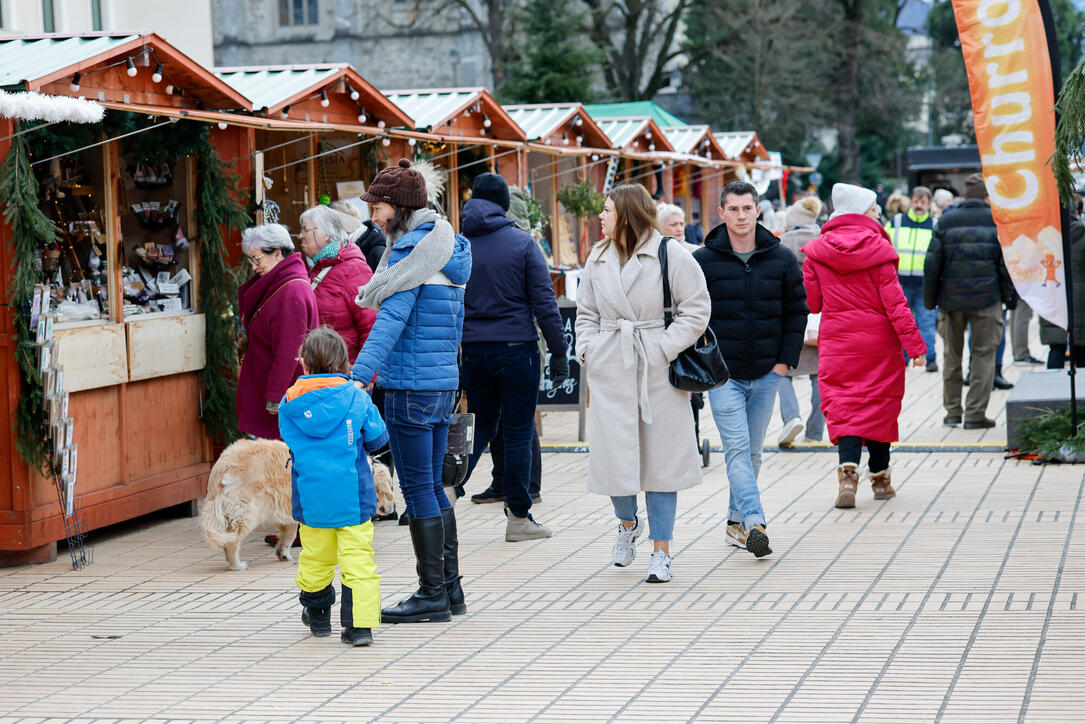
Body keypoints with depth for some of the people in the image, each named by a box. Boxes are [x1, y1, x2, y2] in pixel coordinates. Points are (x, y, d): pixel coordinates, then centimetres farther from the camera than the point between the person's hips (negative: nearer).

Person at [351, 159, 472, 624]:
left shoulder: (410, 249, -13)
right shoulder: (446, 247, 15)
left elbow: (391, 318, -21)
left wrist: (360, 376, -25)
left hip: (411, 385, -9)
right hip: (444, 380, 9)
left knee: (418, 489, -3)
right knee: (432, 487, 15)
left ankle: (432, 594, 1)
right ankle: (450, 587, 18)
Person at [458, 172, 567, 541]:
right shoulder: (522, 243, -5)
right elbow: (544, 302, -7)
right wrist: (559, 352, -3)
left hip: (474, 351, 3)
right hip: (516, 347, -3)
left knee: (481, 427, 18)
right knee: (518, 433, 2)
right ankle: (518, 517, 6)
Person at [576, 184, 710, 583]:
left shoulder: (670, 254, -5)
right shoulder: (597, 259, 11)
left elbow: (696, 309, -5)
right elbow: (586, 313, 19)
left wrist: (665, 348, -13)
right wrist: (588, 351, 3)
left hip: (657, 371, -4)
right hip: (610, 371, 4)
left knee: (661, 459, 2)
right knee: (613, 456, 1)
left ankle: (661, 552, 10)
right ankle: (627, 523, 32)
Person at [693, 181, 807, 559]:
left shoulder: (781, 259, 3)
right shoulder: (703, 261, -3)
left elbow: (796, 311, 9)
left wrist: (785, 361, 1)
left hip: (766, 373, 3)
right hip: (722, 373, -3)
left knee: (752, 451, 10)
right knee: (737, 448, -14)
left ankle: (736, 521, 21)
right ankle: (754, 522, -23)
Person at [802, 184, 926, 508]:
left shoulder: (816, 252, -1)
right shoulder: (878, 249, -8)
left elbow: (811, 302, 3)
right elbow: (894, 301, -11)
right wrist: (914, 344, -9)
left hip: (836, 342, 1)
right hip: (879, 342, -1)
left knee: (841, 406, 0)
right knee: (879, 404, 11)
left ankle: (848, 469, -22)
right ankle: (880, 477, 19)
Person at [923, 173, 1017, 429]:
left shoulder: (946, 221, 2)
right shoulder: (997, 221, -2)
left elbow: (932, 263, 2)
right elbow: (1006, 263, -3)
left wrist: (930, 299, 10)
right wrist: (1010, 297, 7)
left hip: (952, 299, 2)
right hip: (986, 299, -2)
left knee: (952, 355, 12)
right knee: (983, 354, 3)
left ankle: (952, 411, 17)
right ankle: (976, 414, -2)